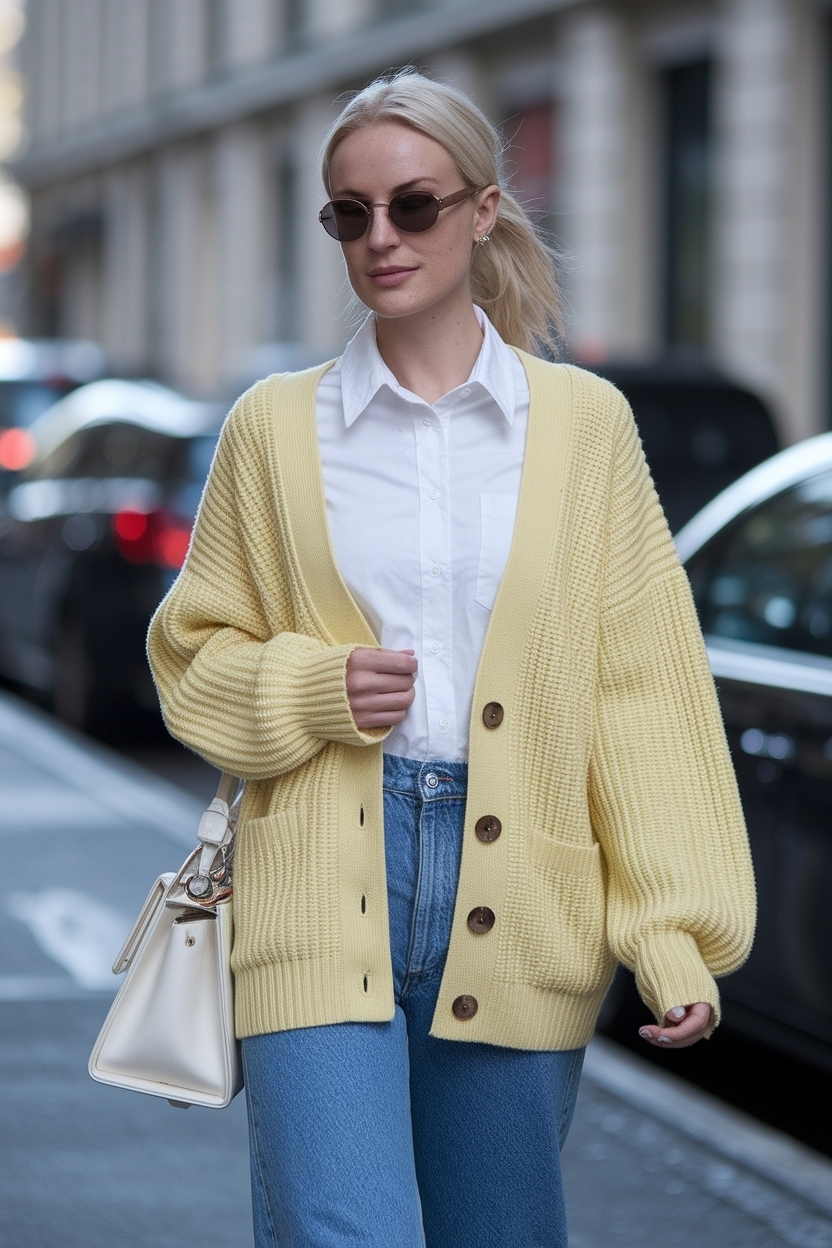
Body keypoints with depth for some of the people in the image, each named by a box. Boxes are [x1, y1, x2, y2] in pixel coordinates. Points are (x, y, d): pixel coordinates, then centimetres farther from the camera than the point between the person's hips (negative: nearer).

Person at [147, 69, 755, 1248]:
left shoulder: (584, 422, 4)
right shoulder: (275, 427, 5)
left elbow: (645, 689, 3)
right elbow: (193, 656, 13)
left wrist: (676, 935, -3)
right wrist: (315, 692, -9)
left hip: (516, 904, 1)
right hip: (324, 899, -1)